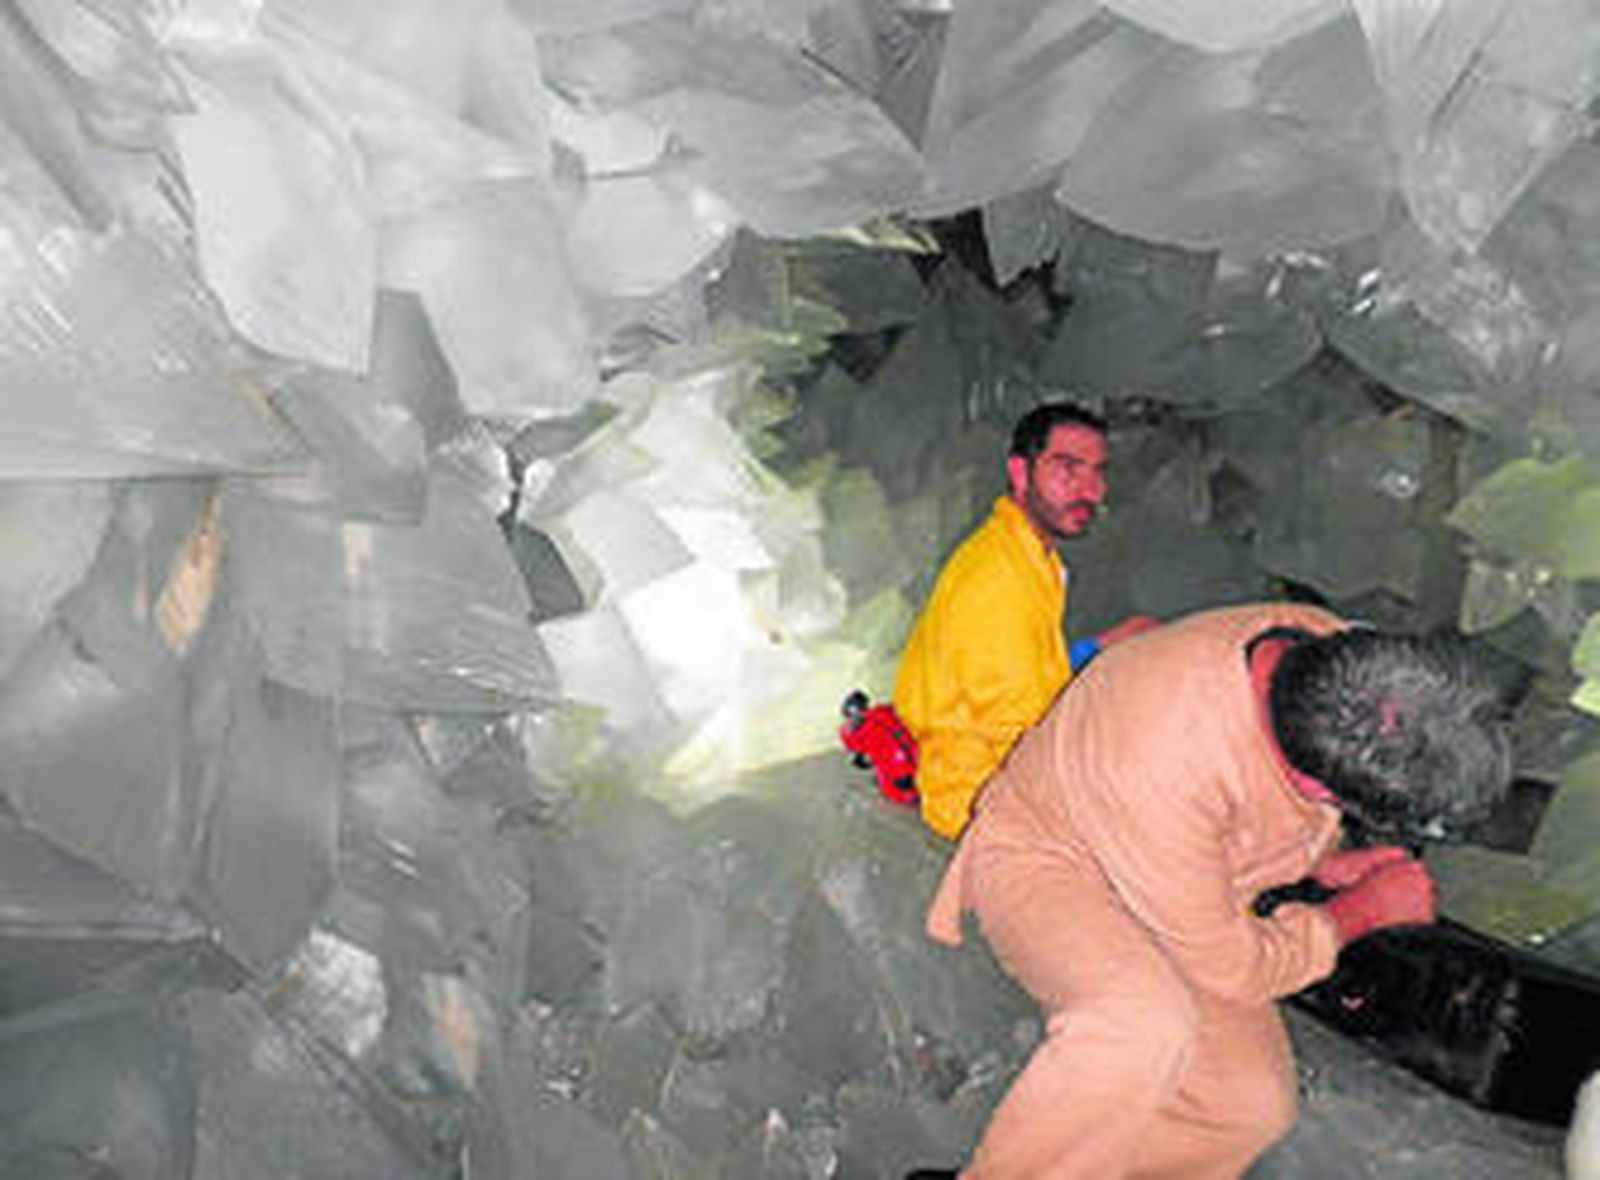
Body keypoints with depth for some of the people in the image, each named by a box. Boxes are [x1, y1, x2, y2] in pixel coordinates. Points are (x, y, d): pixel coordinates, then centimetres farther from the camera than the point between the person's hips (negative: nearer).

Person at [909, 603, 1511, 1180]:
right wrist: (1365, 909, -11)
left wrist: (1327, 861, 0)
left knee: (1255, 1103, -8)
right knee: (1149, 1026, -36)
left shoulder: (1339, 656, -18)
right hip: (1046, 862, -7)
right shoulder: (1168, 759, -40)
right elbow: (1231, 971, -22)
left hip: (1193, 888, 7)